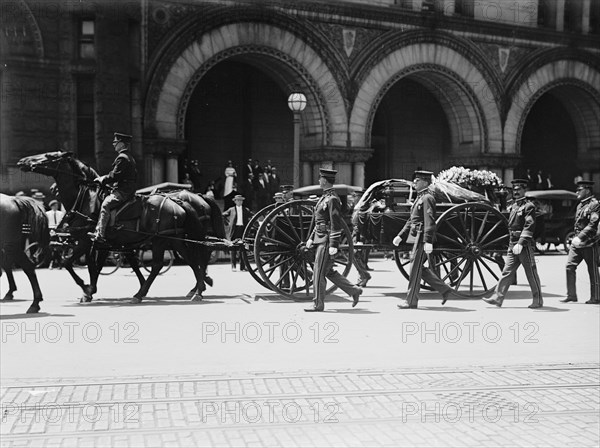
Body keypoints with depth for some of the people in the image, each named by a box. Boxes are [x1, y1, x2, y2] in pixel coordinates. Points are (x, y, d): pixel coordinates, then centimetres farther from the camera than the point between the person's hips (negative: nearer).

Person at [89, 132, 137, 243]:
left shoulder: (122, 158, -11)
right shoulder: (130, 157, 22)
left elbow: (115, 175, -18)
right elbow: (135, 176, 28)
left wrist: (102, 179, -6)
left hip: (123, 191, -11)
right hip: (129, 189, 11)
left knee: (106, 204, -23)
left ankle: (99, 234, -33)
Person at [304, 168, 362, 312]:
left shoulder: (332, 199, -16)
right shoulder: (325, 197, 15)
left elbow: (336, 224, -19)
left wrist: (333, 245, -22)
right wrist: (311, 238, 21)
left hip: (327, 240, -10)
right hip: (321, 239, 10)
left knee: (319, 272, -3)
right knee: (329, 271, 14)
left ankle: (318, 304, 5)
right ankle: (354, 290, 20)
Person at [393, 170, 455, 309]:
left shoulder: (427, 198, -12)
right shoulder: (420, 198, 19)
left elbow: (430, 221, -22)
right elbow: (411, 220, 24)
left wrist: (428, 241, -28)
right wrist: (400, 236, 20)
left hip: (423, 237, -10)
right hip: (418, 236, 10)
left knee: (416, 268, -4)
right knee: (420, 268, 12)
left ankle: (411, 301, 3)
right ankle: (445, 290, 17)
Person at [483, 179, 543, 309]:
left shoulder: (528, 206, -9)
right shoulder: (513, 206, 16)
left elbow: (529, 226, -18)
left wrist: (521, 243, -27)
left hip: (525, 245, -7)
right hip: (512, 244, 7)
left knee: (531, 273, 1)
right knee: (507, 271, 4)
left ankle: (538, 300, 11)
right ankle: (498, 297, 3)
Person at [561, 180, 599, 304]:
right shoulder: (580, 205, 15)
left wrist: (580, 237, -26)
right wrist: (576, 238, 13)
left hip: (589, 243, -7)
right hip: (577, 242, 8)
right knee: (570, 266, -2)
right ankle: (571, 295, 2)